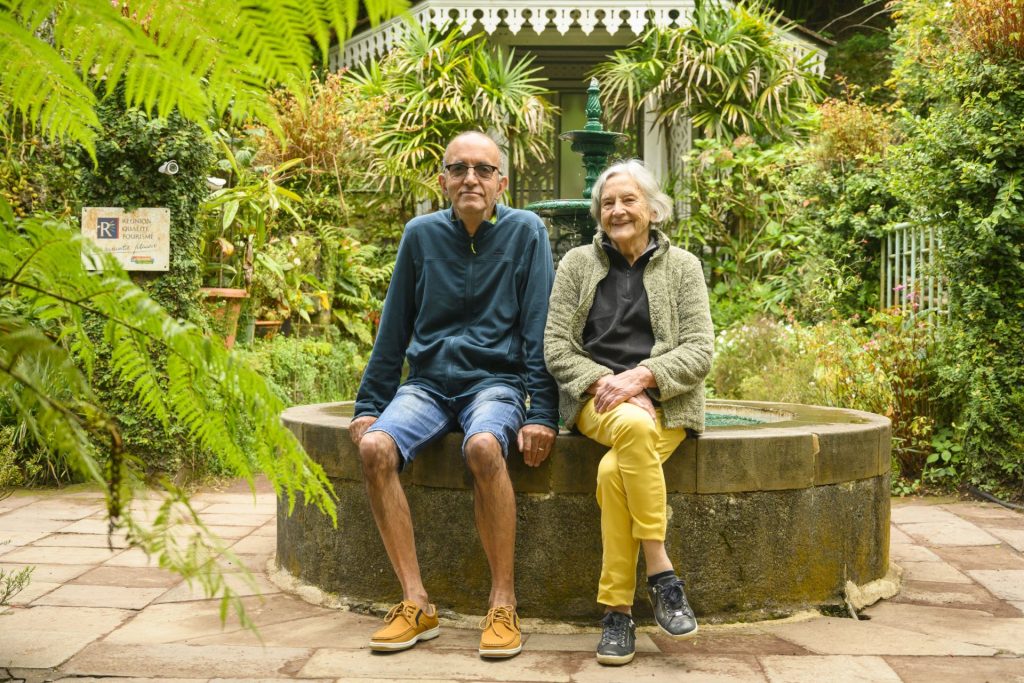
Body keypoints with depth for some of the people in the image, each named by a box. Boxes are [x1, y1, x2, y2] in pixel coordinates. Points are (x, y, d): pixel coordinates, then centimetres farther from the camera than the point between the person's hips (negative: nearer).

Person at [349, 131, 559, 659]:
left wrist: (542, 414, -12)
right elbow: (394, 327, 11)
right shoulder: (421, 234, 7)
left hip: (495, 381, -3)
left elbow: (539, 331, -3)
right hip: (427, 382, 3)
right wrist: (368, 406, 6)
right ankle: (416, 604, -18)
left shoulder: (525, 232, 0)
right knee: (375, 448, -26)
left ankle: (503, 604, -23)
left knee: (484, 447, -36)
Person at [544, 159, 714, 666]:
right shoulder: (577, 264, 12)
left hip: (664, 401, 0)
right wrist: (604, 382, -13)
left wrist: (639, 377, -16)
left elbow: (699, 351, 0)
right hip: (595, 401, 0)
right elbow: (556, 346, 4)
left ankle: (617, 610, -19)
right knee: (633, 426, -36)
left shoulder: (682, 266, 10)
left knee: (614, 471, -32)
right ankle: (661, 574, -27)